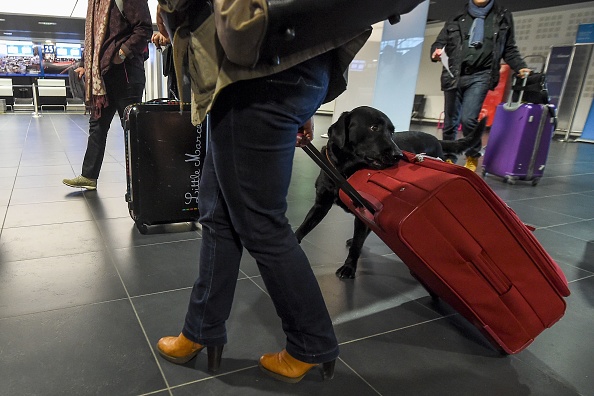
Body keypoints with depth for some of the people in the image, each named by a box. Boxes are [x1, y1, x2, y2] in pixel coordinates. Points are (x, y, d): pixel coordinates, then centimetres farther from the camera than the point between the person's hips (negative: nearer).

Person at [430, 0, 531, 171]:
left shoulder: (503, 17, 15)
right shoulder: (456, 19, 15)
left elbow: (509, 49, 19)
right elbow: (439, 43, 16)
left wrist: (520, 67, 4)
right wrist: (436, 52, -7)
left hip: (480, 76, -2)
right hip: (453, 76, 2)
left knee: (468, 118, -19)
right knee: (450, 122, 5)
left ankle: (473, 157, 4)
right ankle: (448, 159, 22)